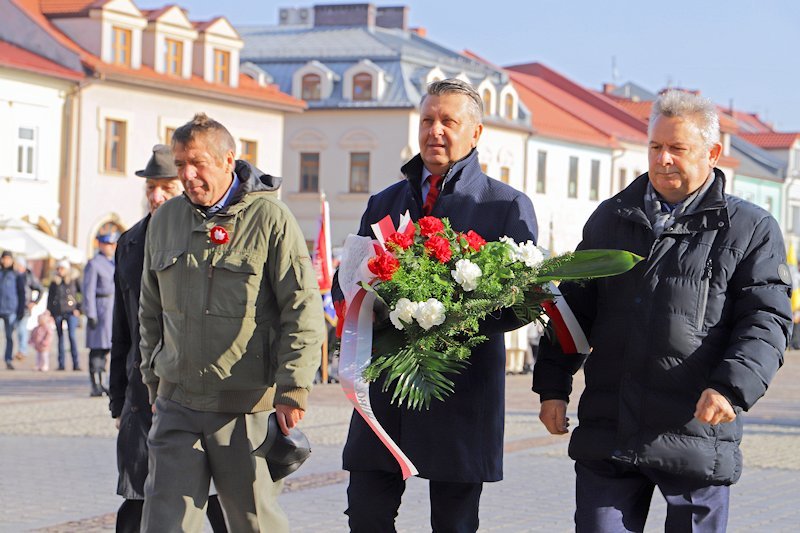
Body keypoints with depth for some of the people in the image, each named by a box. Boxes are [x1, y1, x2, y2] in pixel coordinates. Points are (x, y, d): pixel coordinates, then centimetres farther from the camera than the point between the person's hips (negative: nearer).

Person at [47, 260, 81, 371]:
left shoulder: (74, 281, 3)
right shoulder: (54, 282, 11)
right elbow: (50, 298, 14)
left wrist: (79, 309, -3)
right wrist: (49, 313, 8)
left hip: (71, 312, -3)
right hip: (58, 313, 3)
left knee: (72, 335, -15)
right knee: (60, 338, 5)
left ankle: (76, 364, -15)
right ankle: (61, 364, 9)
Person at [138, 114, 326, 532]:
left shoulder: (270, 219, -5)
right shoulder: (165, 220, 11)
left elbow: (304, 312, -6)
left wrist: (292, 391, -10)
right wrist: (154, 381, 19)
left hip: (245, 405, -4)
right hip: (177, 403, 4)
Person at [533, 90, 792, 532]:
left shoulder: (750, 230, 4)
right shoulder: (610, 218, 16)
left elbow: (766, 321, -5)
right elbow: (575, 308, 19)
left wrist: (732, 387, -21)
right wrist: (552, 385, 10)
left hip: (696, 434, -3)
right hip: (607, 435, 3)